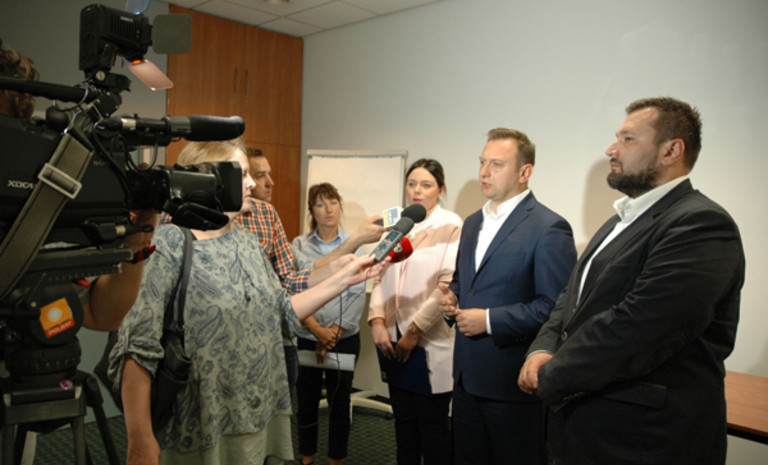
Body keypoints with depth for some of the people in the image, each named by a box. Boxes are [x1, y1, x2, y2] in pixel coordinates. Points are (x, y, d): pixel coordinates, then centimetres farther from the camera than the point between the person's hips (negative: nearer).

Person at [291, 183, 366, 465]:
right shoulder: (300, 246, 0)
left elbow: (358, 296, -3)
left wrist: (334, 332, -9)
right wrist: (317, 330, -15)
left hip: (345, 338, 0)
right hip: (306, 338, 0)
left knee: (340, 403, 10)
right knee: (307, 401, 10)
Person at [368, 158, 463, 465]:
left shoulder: (451, 226, -6)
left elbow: (448, 285, -14)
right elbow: (381, 276, 7)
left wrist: (415, 331, -15)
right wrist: (377, 321, -7)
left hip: (431, 342, -5)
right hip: (394, 340, 5)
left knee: (432, 423, 6)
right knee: (403, 421, 16)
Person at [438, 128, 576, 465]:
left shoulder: (549, 228, -14)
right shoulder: (473, 222, 11)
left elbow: (555, 307, -20)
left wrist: (489, 320, -21)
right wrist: (451, 297, 1)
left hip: (513, 381, -7)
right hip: (467, 375, 7)